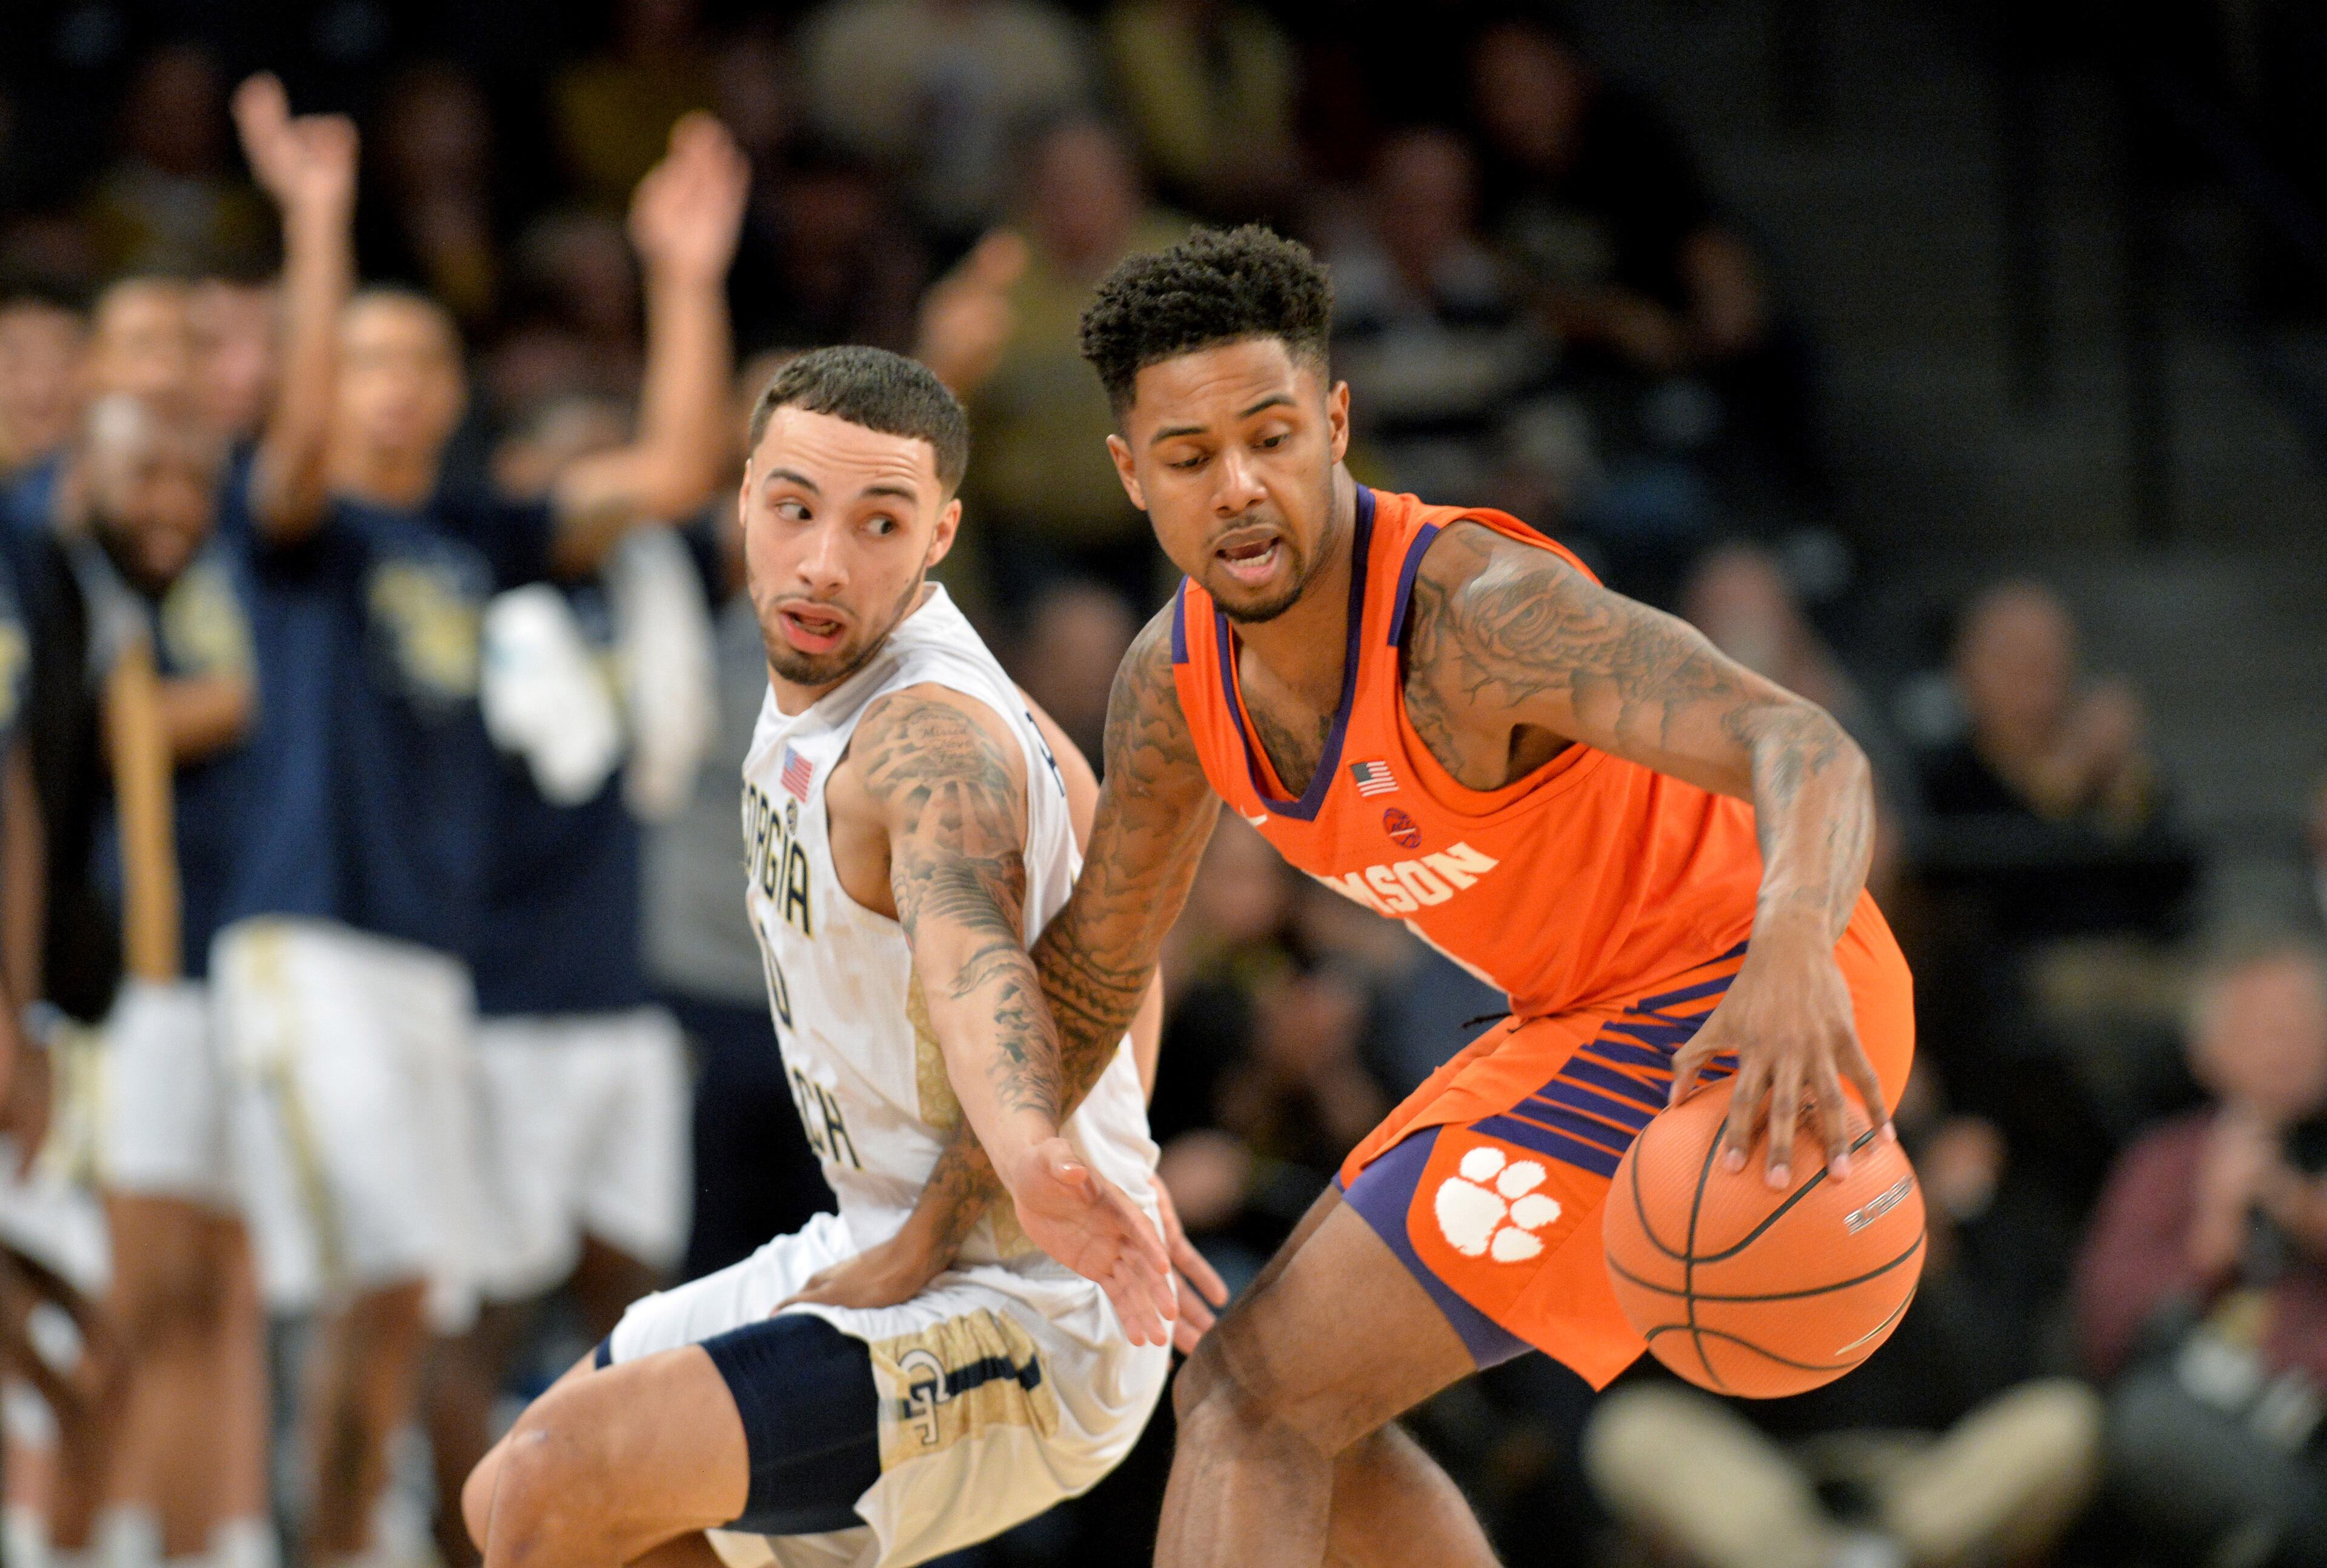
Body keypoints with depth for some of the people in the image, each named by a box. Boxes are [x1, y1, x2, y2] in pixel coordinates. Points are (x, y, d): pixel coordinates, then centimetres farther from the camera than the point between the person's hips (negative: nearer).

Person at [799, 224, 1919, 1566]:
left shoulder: (1477, 610, -28)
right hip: (1608, 1012, 9)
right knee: (1307, 1404, 18)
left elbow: (1809, 753, -43)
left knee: (1253, 1403, -13)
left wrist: (1793, 950, -64)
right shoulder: (1176, 679, -2)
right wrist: (932, 1237, 16)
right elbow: (1095, 967, 15)